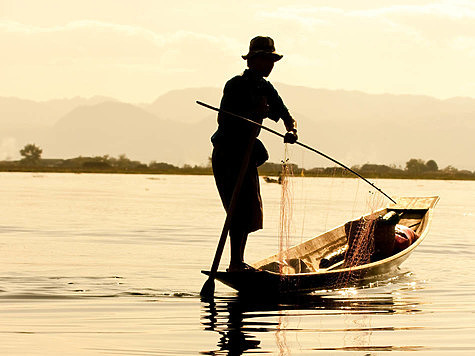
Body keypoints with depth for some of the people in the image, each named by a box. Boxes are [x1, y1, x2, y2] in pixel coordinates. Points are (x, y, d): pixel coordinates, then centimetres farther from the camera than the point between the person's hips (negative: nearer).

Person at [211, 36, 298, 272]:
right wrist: (255, 112, -30)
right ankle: (235, 263, -15)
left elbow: (286, 117, 11)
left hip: (247, 155, 9)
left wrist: (291, 132, -12)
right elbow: (223, 119, -20)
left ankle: (238, 263, 17)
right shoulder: (236, 86, -11)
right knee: (240, 209, -15)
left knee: (251, 210, 9)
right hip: (227, 154, -9)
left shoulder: (266, 90, 12)